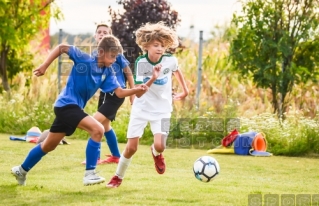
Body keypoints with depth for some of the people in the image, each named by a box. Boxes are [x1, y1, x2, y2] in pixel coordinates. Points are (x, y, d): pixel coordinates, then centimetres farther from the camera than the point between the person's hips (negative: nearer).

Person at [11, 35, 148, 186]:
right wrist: (44, 66, -15)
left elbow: (119, 92, -5)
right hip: (67, 104, -8)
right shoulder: (84, 59, -17)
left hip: (74, 107, 8)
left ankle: (22, 170, 35)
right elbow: (61, 48, -11)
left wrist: (137, 90, -21)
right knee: (97, 129, -24)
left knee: (49, 146, 19)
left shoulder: (107, 73, 1)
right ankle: (89, 174, -20)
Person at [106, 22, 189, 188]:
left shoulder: (170, 60, -12)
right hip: (141, 109, -1)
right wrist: (153, 79, -37)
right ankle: (118, 177, 20)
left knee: (160, 146, -19)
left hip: (161, 110, 1)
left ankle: (156, 153, 20)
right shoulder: (141, 62, -17)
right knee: (131, 147, -3)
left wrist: (185, 90, 21)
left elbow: (176, 70, 14)